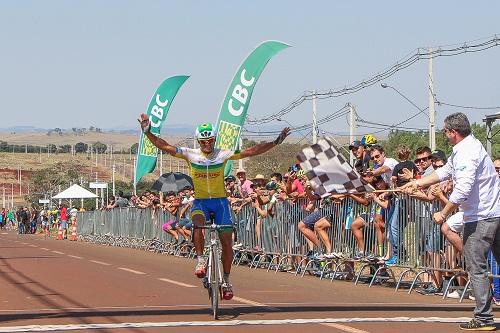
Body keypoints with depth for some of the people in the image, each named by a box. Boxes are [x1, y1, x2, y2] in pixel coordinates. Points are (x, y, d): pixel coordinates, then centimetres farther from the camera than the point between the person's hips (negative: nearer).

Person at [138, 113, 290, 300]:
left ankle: (226, 280, 13)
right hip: (200, 202, -1)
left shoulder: (223, 155, -5)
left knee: (226, 241, -2)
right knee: (198, 222, -35)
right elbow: (164, 146, -9)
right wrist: (148, 133, -19)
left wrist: (276, 142, -13)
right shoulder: (190, 155, -4)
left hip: (220, 201, 1)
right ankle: (201, 260, -23)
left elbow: (251, 151, -8)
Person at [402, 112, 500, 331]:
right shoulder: (465, 147, 15)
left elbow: (463, 189, -26)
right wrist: (419, 183, 28)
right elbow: (445, 171, 26)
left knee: (476, 267, -5)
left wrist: (444, 214, -18)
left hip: (481, 217, -10)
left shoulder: (466, 153, -19)